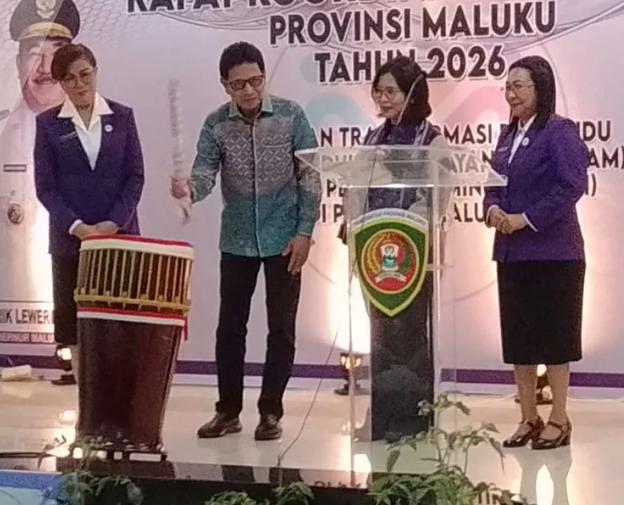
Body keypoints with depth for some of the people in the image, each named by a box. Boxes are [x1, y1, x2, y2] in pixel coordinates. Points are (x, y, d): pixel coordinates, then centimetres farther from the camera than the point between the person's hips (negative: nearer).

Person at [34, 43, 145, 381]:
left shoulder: (122, 117, 6)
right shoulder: (48, 123, 4)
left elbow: (135, 176, 3)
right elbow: (45, 187, 0)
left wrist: (115, 222, -10)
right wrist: (77, 226, -13)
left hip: (119, 236, 0)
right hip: (71, 239, 0)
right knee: (76, 328, 1)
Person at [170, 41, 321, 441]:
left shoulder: (291, 116, -7)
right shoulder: (216, 124, -3)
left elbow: (310, 177, -5)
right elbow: (205, 174, -13)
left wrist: (305, 232, -10)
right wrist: (188, 188, -36)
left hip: (284, 238, -2)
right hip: (237, 241, 2)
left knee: (281, 327, 3)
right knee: (230, 326, 6)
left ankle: (271, 411, 15)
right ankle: (228, 410, 19)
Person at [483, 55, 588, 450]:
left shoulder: (560, 132, -10)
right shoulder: (509, 135, 13)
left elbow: (572, 186, -19)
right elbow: (494, 182, 17)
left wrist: (526, 219, -19)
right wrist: (493, 208, -5)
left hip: (552, 252, -7)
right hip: (511, 252, 7)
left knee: (554, 336, 2)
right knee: (518, 337, 10)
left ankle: (559, 419, 13)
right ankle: (529, 418, 21)